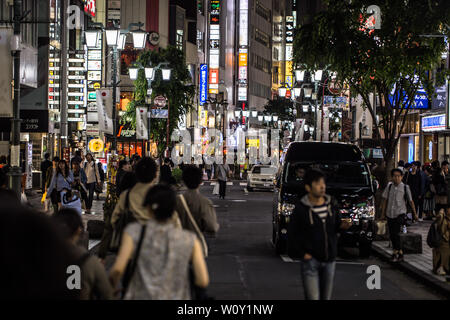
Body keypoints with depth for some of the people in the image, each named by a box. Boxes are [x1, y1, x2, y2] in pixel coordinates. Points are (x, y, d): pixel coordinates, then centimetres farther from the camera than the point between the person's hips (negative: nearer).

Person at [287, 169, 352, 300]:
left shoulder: (330, 205, 3)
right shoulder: (301, 209, -11)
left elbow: (336, 225, 14)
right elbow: (292, 234, -6)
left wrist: (343, 225, -8)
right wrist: (301, 253, -10)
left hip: (329, 260, 5)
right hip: (310, 260, -5)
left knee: (326, 297, 12)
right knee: (313, 297, -10)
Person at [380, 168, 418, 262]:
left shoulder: (405, 187, -2)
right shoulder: (389, 186, 5)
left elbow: (411, 201, 5)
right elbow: (385, 200, 9)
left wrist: (415, 213, 7)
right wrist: (383, 214, 8)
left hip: (400, 213, -4)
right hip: (390, 214, 4)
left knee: (395, 233, -14)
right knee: (392, 234, 7)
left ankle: (396, 252, -3)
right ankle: (399, 252, 20)